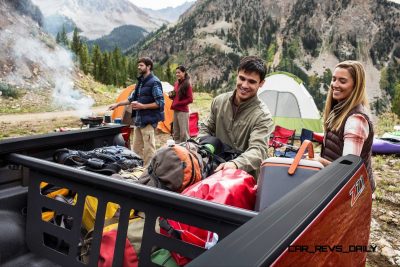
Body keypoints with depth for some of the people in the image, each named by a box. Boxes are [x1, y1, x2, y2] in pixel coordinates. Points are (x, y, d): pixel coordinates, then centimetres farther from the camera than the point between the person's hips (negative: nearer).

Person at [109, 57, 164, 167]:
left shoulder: (154, 82, -12)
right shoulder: (141, 81, 15)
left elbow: (160, 103, -17)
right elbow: (132, 98, 25)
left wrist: (142, 106, -20)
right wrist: (117, 104, 20)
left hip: (148, 120, -9)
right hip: (139, 120, 9)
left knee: (148, 149, -3)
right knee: (136, 148, 14)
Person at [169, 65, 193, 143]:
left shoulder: (187, 84, -10)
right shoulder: (176, 83, 11)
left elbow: (190, 100, -13)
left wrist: (178, 103, -12)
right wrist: (171, 95, 1)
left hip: (183, 111, -8)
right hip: (175, 110, 8)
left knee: (183, 132, -5)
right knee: (175, 132, 14)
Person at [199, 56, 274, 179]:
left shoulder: (262, 115, -14)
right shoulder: (219, 101, 2)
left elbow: (258, 151, -26)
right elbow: (207, 128, 15)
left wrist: (235, 164, -44)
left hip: (245, 178, -3)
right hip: (217, 171, 3)